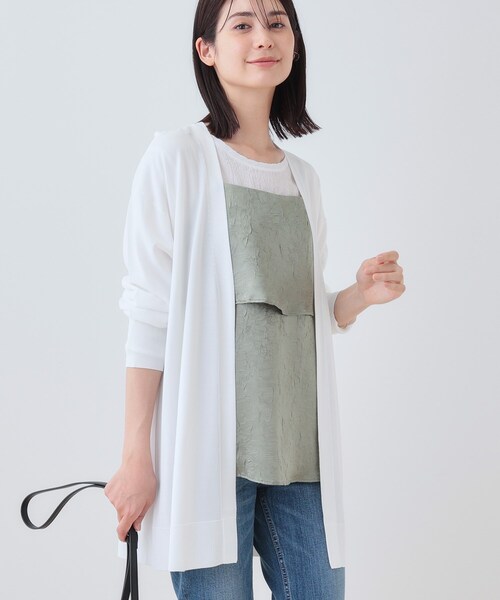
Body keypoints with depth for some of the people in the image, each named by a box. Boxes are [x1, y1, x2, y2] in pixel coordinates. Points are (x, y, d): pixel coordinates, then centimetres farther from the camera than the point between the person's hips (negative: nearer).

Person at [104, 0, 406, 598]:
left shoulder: (303, 178, 16)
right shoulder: (179, 157, -2)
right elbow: (149, 315, -7)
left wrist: (360, 295, 0)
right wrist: (136, 456, -12)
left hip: (299, 448, 6)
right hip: (210, 440, -6)